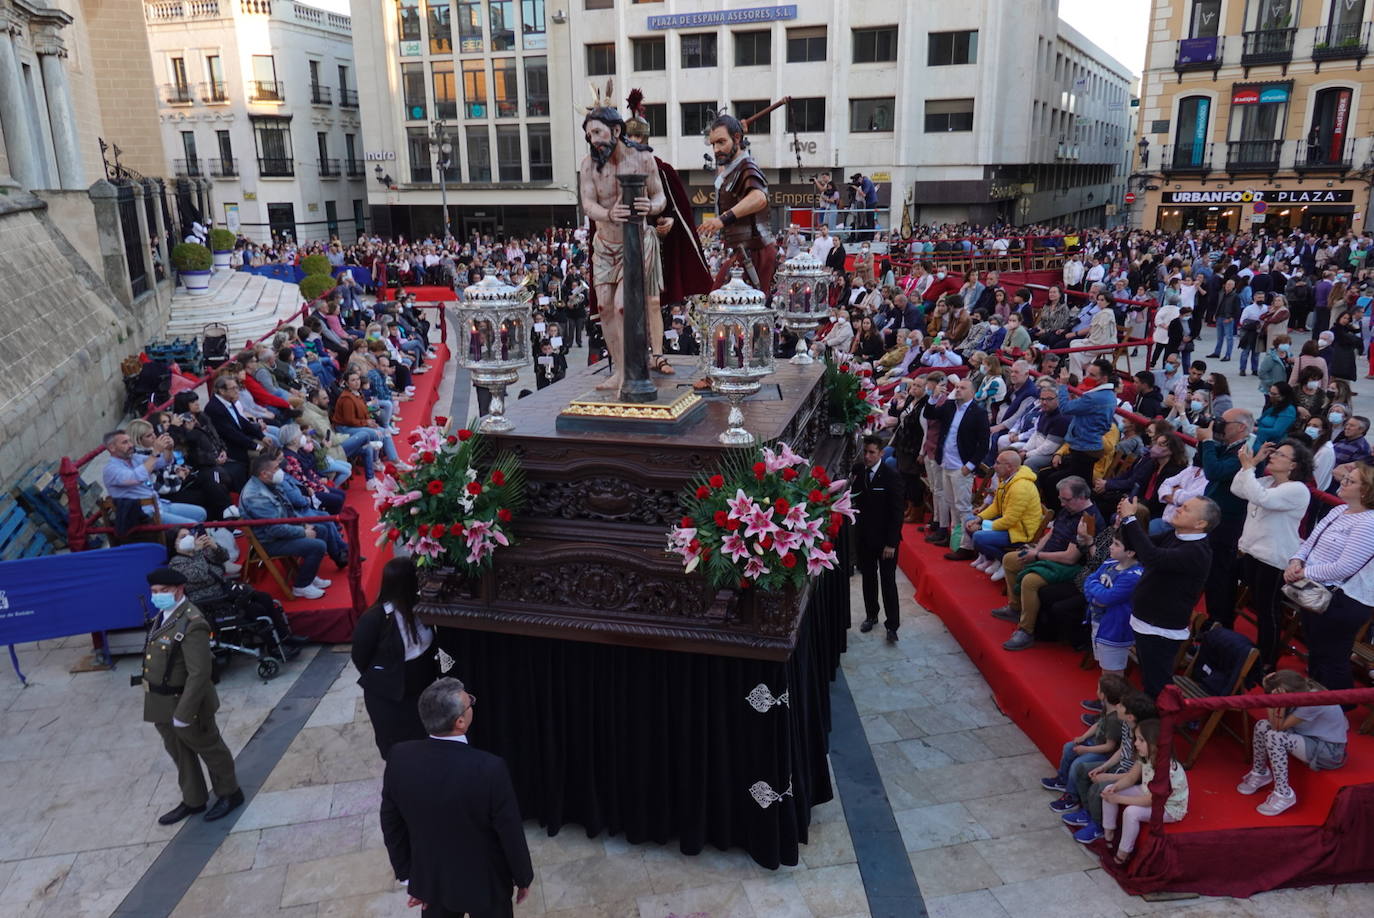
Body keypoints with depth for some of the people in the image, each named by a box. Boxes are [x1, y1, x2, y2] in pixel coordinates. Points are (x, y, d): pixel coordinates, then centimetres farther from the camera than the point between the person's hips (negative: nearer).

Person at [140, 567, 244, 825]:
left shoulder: (191, 623, -28)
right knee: (179, 753, 22)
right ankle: (193, 801, 40)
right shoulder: (164, 615, 1)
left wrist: (183, 713, -27)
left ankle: (230, 794, 33)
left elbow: (199, 673, -29)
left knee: (209, 748, 13)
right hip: (161, 704, 8)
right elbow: (156, 656, 11)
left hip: (186, 701, -8)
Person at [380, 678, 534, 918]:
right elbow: (511, 833, -19)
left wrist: (407, 874, 8)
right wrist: (523, 877, -1)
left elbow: (391, 825, -7)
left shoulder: (400, 757, -20)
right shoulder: (489, 769, -32)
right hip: (485, 882, -3)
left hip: (430, 878, 4)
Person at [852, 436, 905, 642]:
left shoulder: (891, 476, -16)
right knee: (868, 578, 17)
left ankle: (892, 625, 9)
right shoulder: (858, 471, -2)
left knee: (888, 582, 1)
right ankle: (871, 615, 33)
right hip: (864, 535, 5)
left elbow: (896, 512, -15)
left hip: (885, 538, -5)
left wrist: (891, 543, -16)